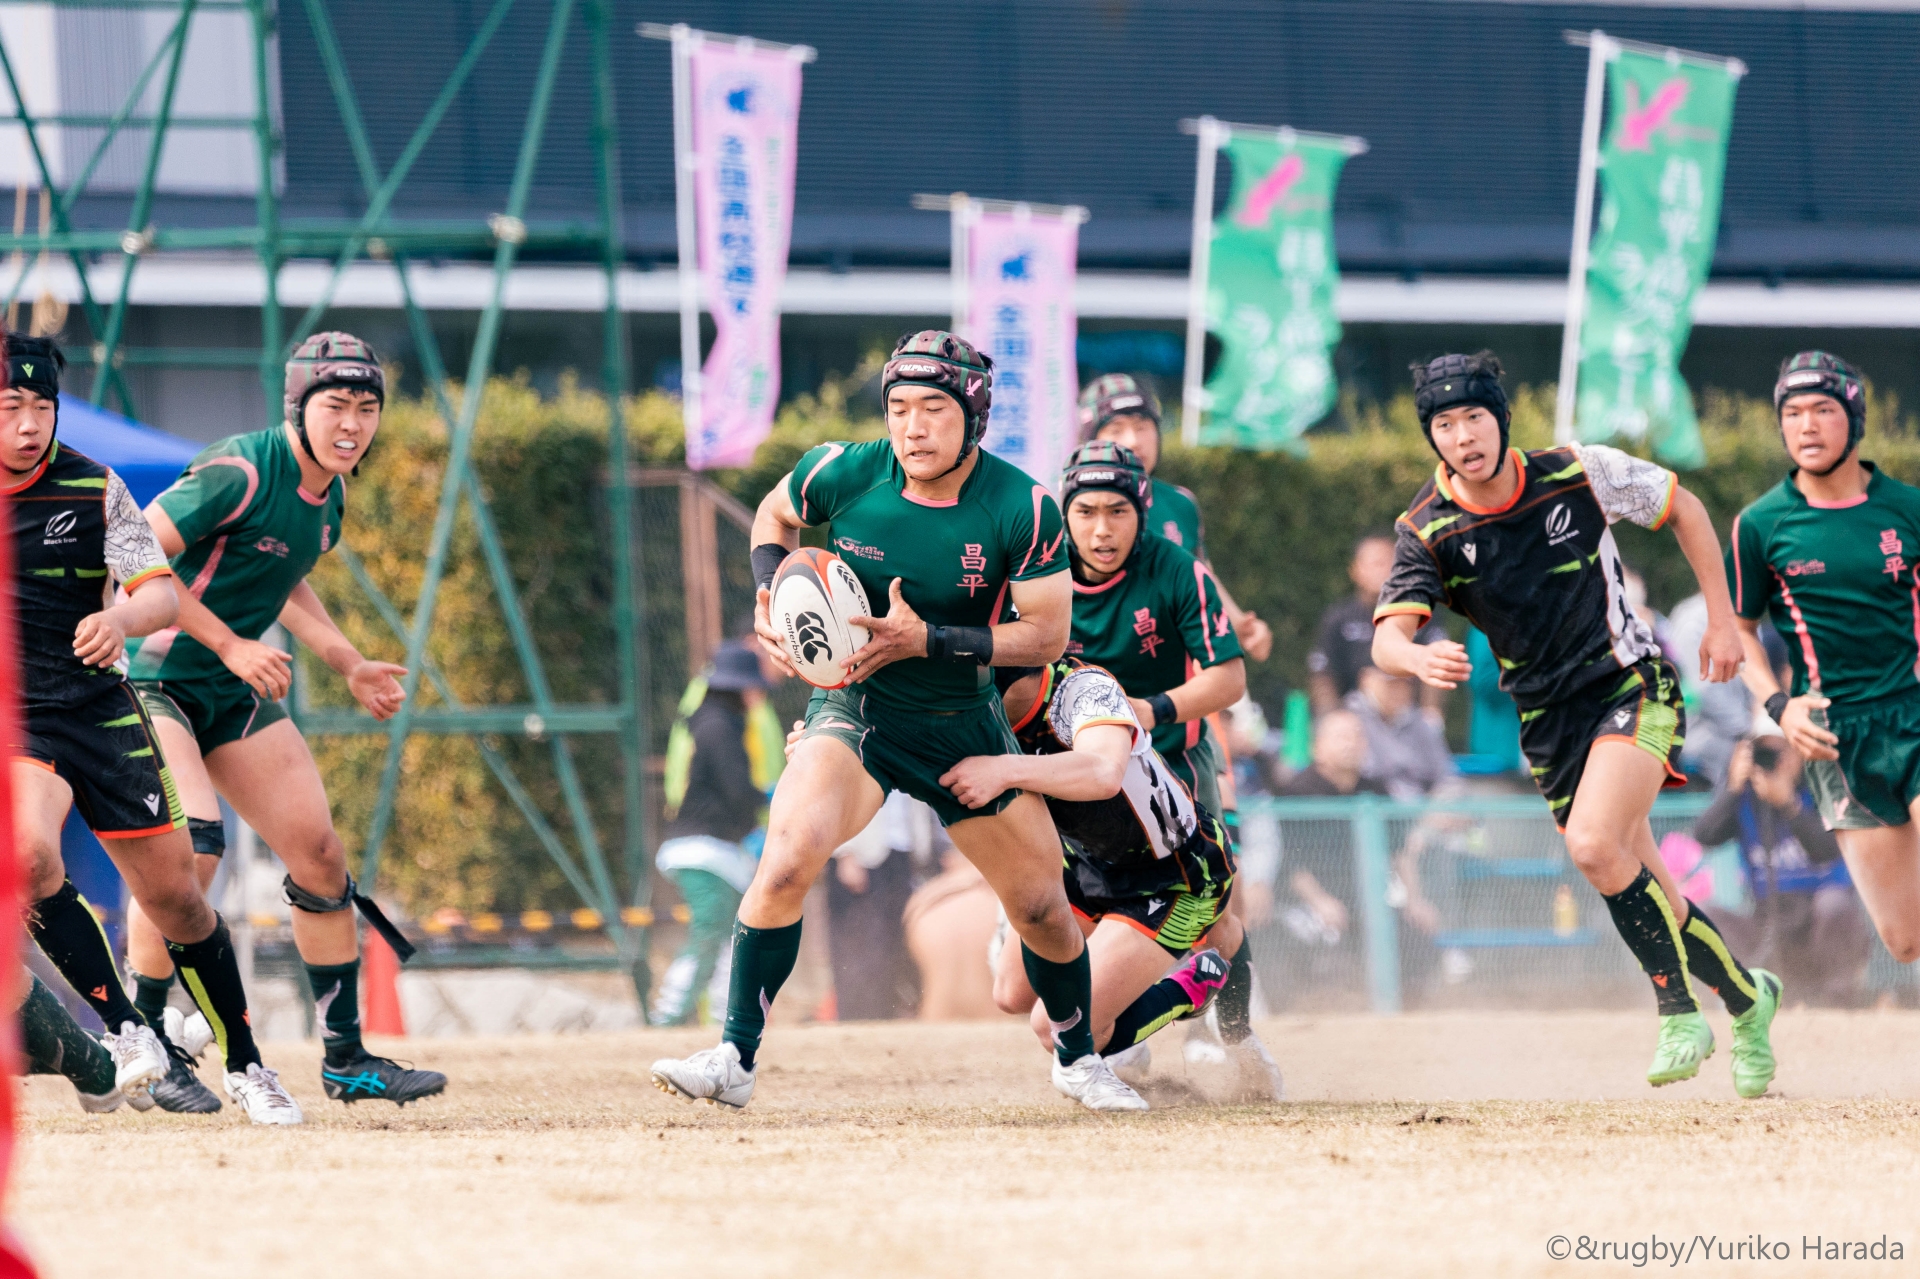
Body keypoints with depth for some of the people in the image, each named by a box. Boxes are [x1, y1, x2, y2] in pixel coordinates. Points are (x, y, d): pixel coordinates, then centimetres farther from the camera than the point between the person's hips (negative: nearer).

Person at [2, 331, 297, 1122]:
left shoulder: (93, 489, -2)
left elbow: (162, 595, -8)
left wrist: (122, 618, -30)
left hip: (100, 710, 1)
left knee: (174, 895, 1)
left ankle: (244, 1066, 19)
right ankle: (125, 1032, -21)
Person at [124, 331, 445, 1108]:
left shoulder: (329, 496, 6)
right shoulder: (241, 474, -21)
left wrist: (347, 664, 14)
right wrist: (230, 644, -23)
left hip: (237, 695, 9)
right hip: (156, 681, -9)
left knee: (319, 856, 5)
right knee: (192, 845, -25)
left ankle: (346, 1058, 15)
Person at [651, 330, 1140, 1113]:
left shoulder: (1021, 509, -17)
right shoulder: (847, 474, -13)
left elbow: (1047, 634, -13)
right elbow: (776, 511, 9)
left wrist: (928, 640, -24)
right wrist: (771, 594, -10)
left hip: (965, 721, 1)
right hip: (855, 709, -1)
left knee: (1041, 907, 7)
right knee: (788, 856, -27)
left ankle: (1078, 1061, 35)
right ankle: (736, 1060, -20)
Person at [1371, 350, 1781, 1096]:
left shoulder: (1578, 474, -11)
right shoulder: (1428, 530, -9)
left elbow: (1683, 508, 5)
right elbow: (1388, 636, -21)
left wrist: (1722, 621, 5)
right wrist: (1420, 658, -45)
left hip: (1631, 685, -3)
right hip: (1546, 718, 3)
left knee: (1594, 844, -26)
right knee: (1639, 886, 6)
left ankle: (1680, 1008, -12)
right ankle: (1744, 998, 28)